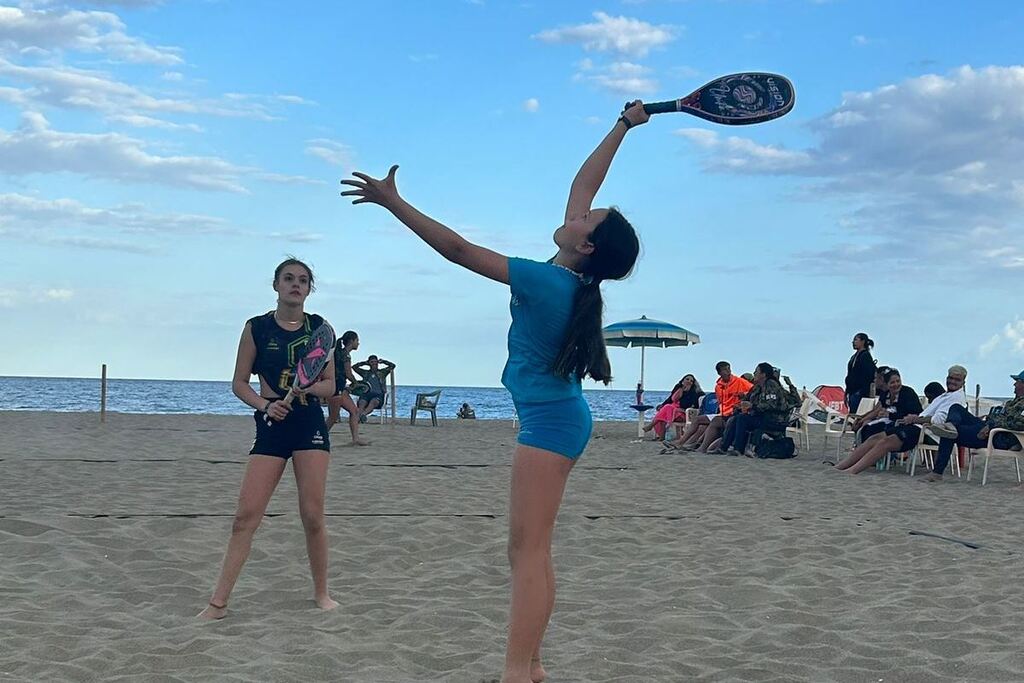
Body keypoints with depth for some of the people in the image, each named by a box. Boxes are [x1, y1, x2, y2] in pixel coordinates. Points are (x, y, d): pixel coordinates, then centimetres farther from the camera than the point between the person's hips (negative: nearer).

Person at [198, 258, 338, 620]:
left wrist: (309, 387, -13)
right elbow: (239, 383, 5)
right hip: (271, 427, 0)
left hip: (310, 425, 0)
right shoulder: (256, 328, 3)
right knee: (245, 516, -5)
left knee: (313, 515, -1)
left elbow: (331, 384, 8)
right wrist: (264, 405, -12)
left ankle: (321, 593, 17)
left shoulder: (319, 328, 5)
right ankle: (218, 602, -1)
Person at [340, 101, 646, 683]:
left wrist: (393, 202, -21)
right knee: (532, 552, 9)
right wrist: (622, 128, 21)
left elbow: (458, 249, -23)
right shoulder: (574, 280, 2)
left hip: (549, 419, -9)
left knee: (529, 551, -13)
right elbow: (583, 184, 14)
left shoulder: (545, 280, -20)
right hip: (557, 417, 9)